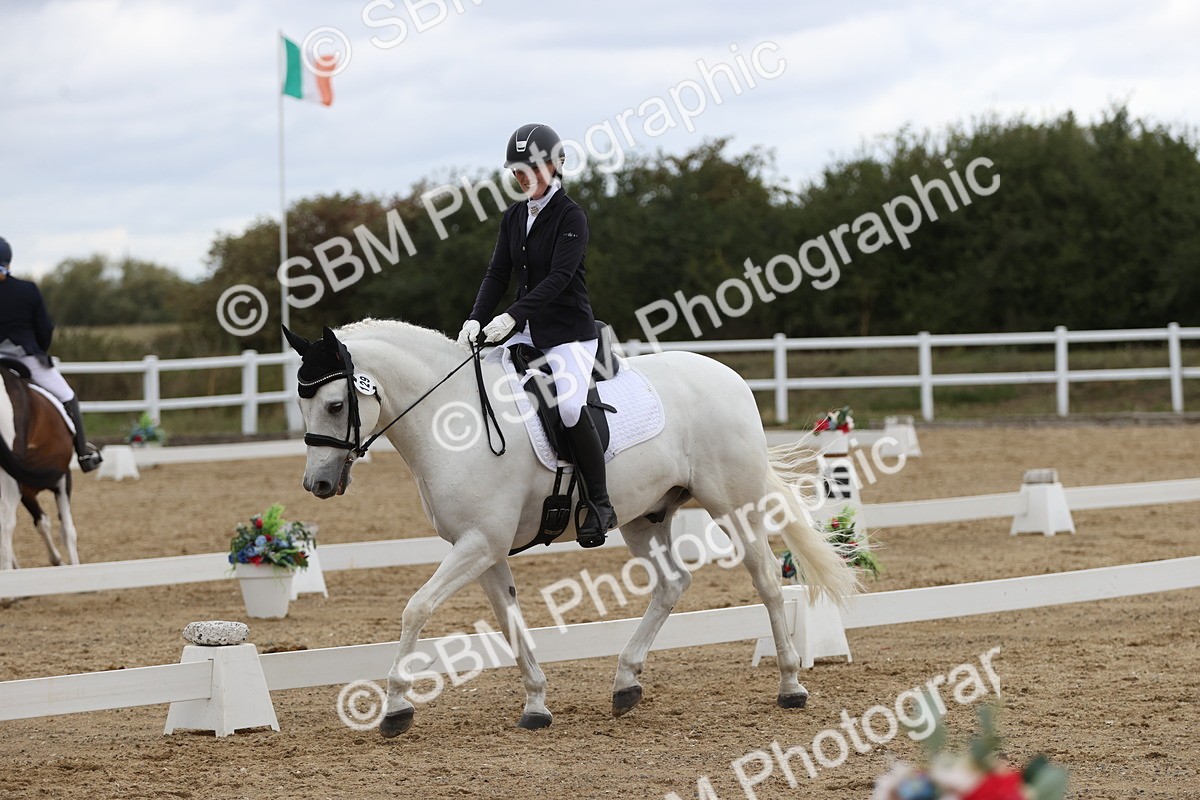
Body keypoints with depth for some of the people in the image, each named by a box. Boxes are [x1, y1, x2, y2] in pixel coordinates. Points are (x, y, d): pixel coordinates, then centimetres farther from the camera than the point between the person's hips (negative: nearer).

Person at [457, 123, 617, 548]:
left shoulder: (570, 217, -10)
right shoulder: (513, 217, 11)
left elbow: (558, 277, -21)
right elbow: (497, 273, 6)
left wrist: (514, 316, -31)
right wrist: (476, 320, -11)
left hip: (569, 332, -8)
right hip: (527, 332, 8)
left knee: (570, 404, -30)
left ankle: (600, 504, -19)